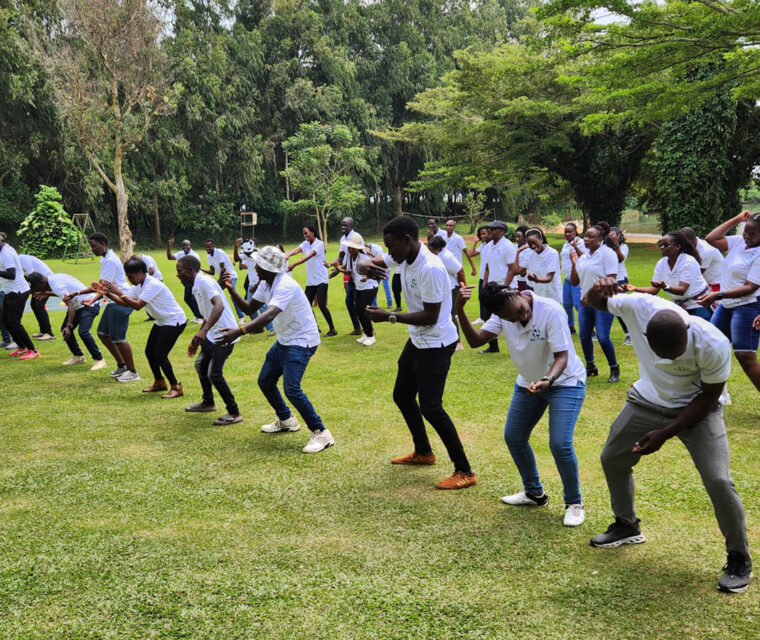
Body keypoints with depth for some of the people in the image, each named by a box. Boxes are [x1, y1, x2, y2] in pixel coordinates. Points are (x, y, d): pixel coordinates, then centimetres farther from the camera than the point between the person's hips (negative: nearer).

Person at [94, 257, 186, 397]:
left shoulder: (153, 285, -26)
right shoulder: (139, 285, 3)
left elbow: (137, 305, -33)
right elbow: (126, 303, 2)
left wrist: (118, 292, -29)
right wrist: (108, 293, -9)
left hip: (175, 320, -10)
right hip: (161, 321, 10)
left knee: (160, 355, -14)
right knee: (150, 352, 12)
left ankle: (176, 388, -5)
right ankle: (159, 383, 29)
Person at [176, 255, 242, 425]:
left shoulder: (204, 282, -19)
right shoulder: (196, 286, 12)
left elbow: (219, 306, -36)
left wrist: (204, 331, -45)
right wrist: (197, 340, 26)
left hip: (224, 335, -11)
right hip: (212, 334, 11)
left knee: (214, 374, -14)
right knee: (201, 365, 22)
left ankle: (234, 413, -3)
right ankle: (208, 403, 41)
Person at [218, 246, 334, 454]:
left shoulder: (285, 286, -28)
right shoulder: (265, 285, 2)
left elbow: (269, 315, -42)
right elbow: (249, 308, 11)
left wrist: (239, 331, -52)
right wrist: (231, 290, -4)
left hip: (301, 341, -10)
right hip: (284, 340, 10)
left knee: (291, 389, -22)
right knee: (265, 381, 16)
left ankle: (321, 434, -11)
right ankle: (286, 420, 37)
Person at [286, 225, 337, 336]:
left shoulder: (319, 244, -12)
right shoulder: (305, 244, 7)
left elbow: (309, 256, -26)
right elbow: (296, 250, -13)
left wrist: (294, 265, -37)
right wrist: (287, 255, -36)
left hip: (321, 280, -7)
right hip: (310, 280, 7)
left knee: (322, 305, -12)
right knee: (307, 305, 5)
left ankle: (332, 329, -2)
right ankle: (315, 327, 21)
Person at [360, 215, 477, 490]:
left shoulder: (430, 269, -28)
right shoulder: (402, 257, -1)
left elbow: (430, 317, -26)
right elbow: (370, 264, 5)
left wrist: (390, 317, -26)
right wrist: (366, 267, -20)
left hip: (436, 344, -10)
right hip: (417, 340, 10)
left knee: (430, 407, -13)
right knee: (402, 397, 20)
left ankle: (465, 472, -4)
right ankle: (423, 452, 39)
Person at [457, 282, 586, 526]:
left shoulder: (551, 311, -30)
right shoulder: (503, 315, -13)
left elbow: (562, 356, -30)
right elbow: (475, 340, -16)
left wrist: (548, 380, -49)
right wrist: (460, 311, -30)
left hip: (564, 381, -6)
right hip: (529, 382, 6)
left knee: (560, 444, -18)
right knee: (513, 437, 11)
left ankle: (574, 503, 5)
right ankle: (534, 493, 33)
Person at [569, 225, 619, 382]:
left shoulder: (607, 253, -9)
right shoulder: (583, 256, 12)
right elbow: (574, 282, 12)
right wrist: (574, 264, -1)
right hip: (585, 303, 7)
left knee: (603, 337, -11)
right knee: (584, 336, 8)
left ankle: (614, 369, 6)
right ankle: (590, 367, 25)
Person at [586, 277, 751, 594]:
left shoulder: (714, 345, -35)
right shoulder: (638, 306, -30)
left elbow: (709, 397, -18)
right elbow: (594, 303, -10)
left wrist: (665, 433, -21)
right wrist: (598, 290, -36)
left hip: (697, 408, -4)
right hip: (648, 402, 4)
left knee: (718, 480, -17)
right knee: (612, 459, 13)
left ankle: (739, 560, 6)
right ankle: (627, 526, 38)